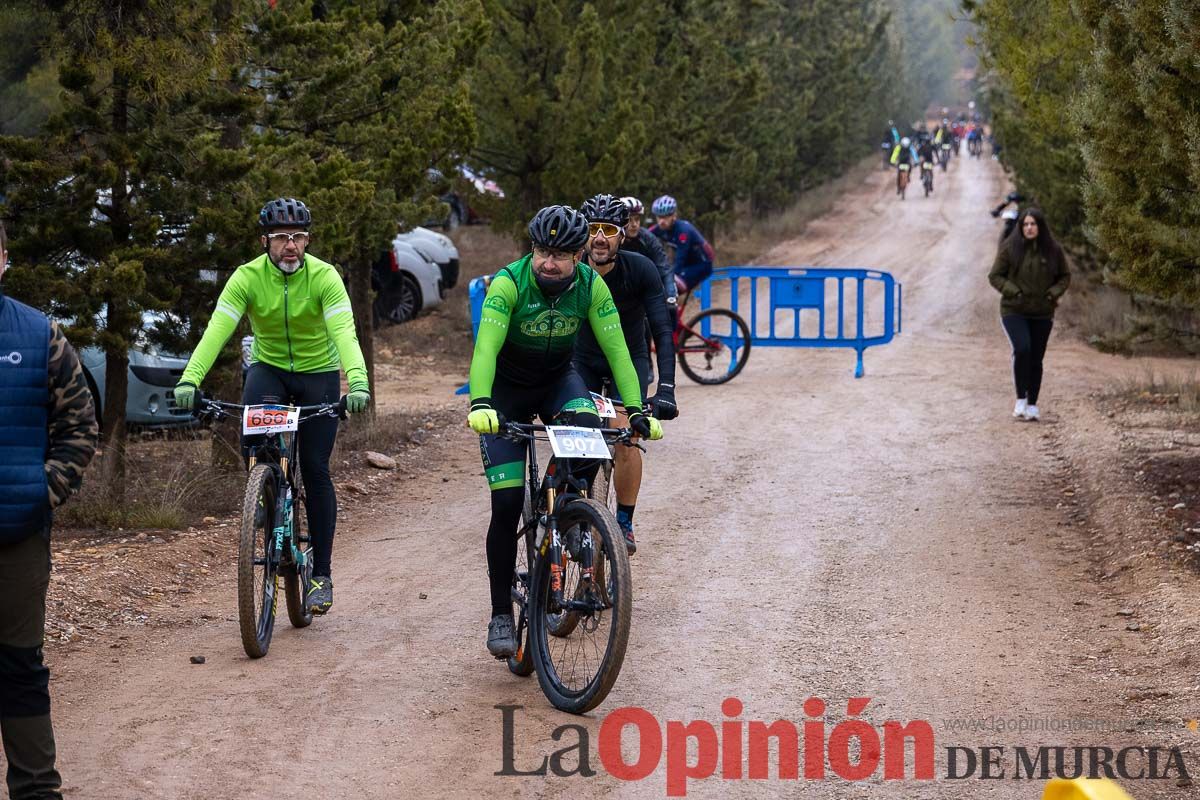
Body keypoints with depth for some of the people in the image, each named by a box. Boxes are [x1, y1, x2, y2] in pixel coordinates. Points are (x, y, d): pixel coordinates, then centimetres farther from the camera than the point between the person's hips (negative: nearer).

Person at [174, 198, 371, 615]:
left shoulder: (324, 277, -21)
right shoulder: (247, 277, -18)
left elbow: (344, 333, -33)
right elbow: (217, 330, -28)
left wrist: (358, 383, -51)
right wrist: (190, 379, -44)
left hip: (318, 373, -1)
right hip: (269, 368, 1)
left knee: (315, 469, -5)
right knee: (253, 440, -30)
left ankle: (322, 573, 4)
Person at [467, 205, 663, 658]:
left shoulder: (591, 286, -17)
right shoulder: (508, 284, -27)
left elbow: (615, 349, -17)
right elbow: (485, 348, -36)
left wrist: (636, 409, -25)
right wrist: (480, 404, -51)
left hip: (558, 381, 2)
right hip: (506, 389, -2)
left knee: (588, 431, -33)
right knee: (507, 505, -9)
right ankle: (501, 614, 2)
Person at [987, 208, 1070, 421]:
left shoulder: (1052, 250, 1)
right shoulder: (1009, 248, -5)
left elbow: (1064, 276, 12)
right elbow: (995, 276, 0)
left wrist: (1054, 293, -6)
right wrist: (1013, 292, -14)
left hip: (1042, 313, 3)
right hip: (1014, 310, -3)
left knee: (1036, 358, 5)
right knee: (1022, 349, -22)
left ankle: (1032, 404, 16)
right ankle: (1021, 399, -11)